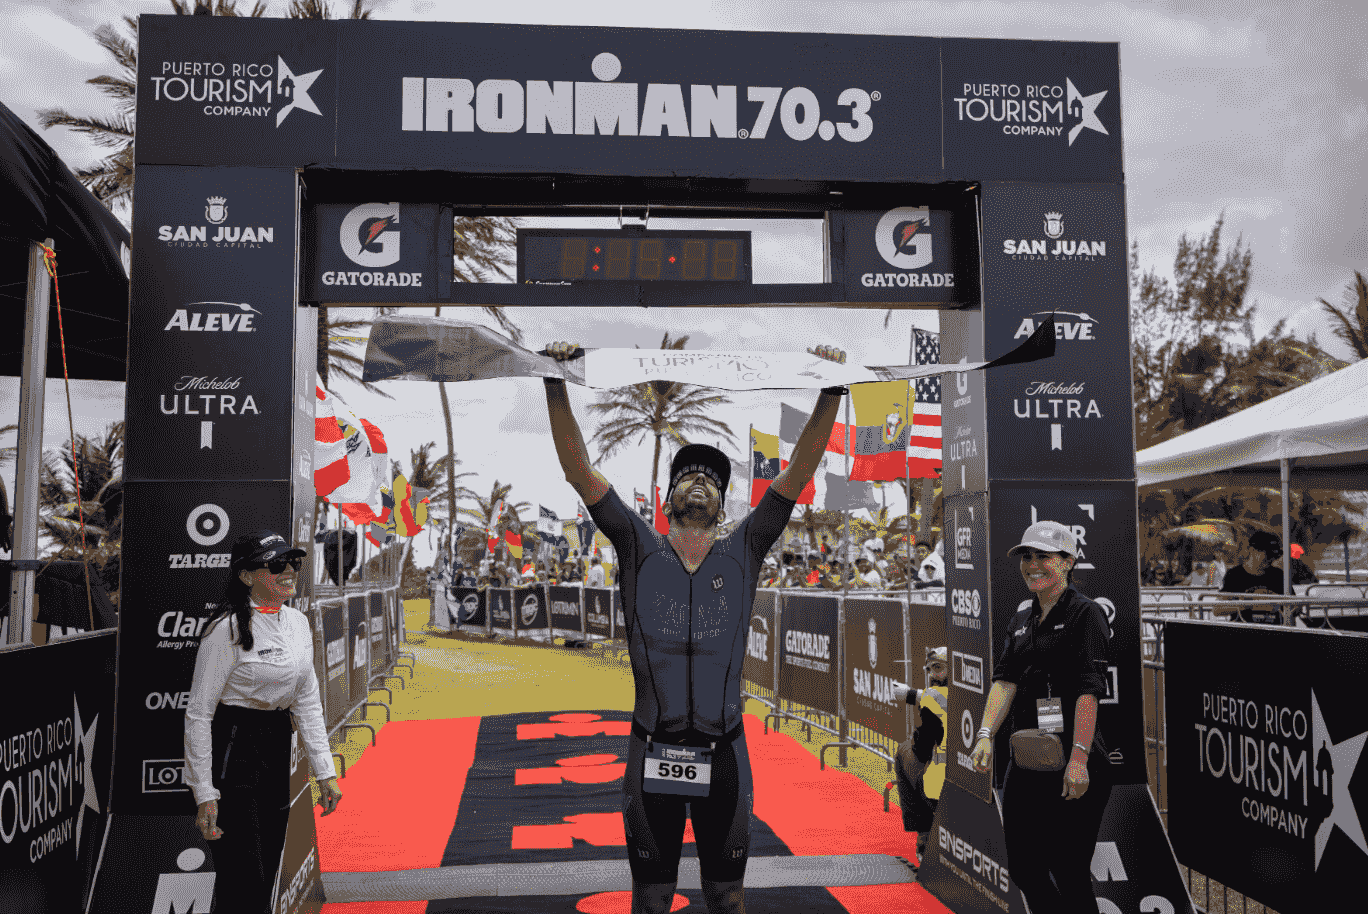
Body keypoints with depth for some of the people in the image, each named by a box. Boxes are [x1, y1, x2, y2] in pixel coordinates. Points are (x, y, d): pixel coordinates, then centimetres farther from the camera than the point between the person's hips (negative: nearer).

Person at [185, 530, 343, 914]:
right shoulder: (227, 629, -16)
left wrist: (324, 772, 7)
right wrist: (205, 795, -18)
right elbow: (198, 713, -15)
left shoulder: (298, 623, 6)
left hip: (277, 749, 8)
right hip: (233, 749, -7)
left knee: (266, 875, 16)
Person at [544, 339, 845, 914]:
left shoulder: (743, 553, 4)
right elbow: (579, 470, -5)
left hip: (723, 754, 1)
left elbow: (799, 471, -3)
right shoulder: (640, 550, 1)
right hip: (652, 753, 0)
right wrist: (556, 386, -14)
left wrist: (831, 393, -11)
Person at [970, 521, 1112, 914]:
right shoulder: (1021, 621, 14)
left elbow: (1090, 690, -16)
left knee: (1069, 873, -1)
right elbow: (1005, 680, 3)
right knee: (1023, 867, 11)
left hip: (1071, 763, -7)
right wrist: (986, 735, -12)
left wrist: (1078, 757, -24)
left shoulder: (1085, 613, -7)